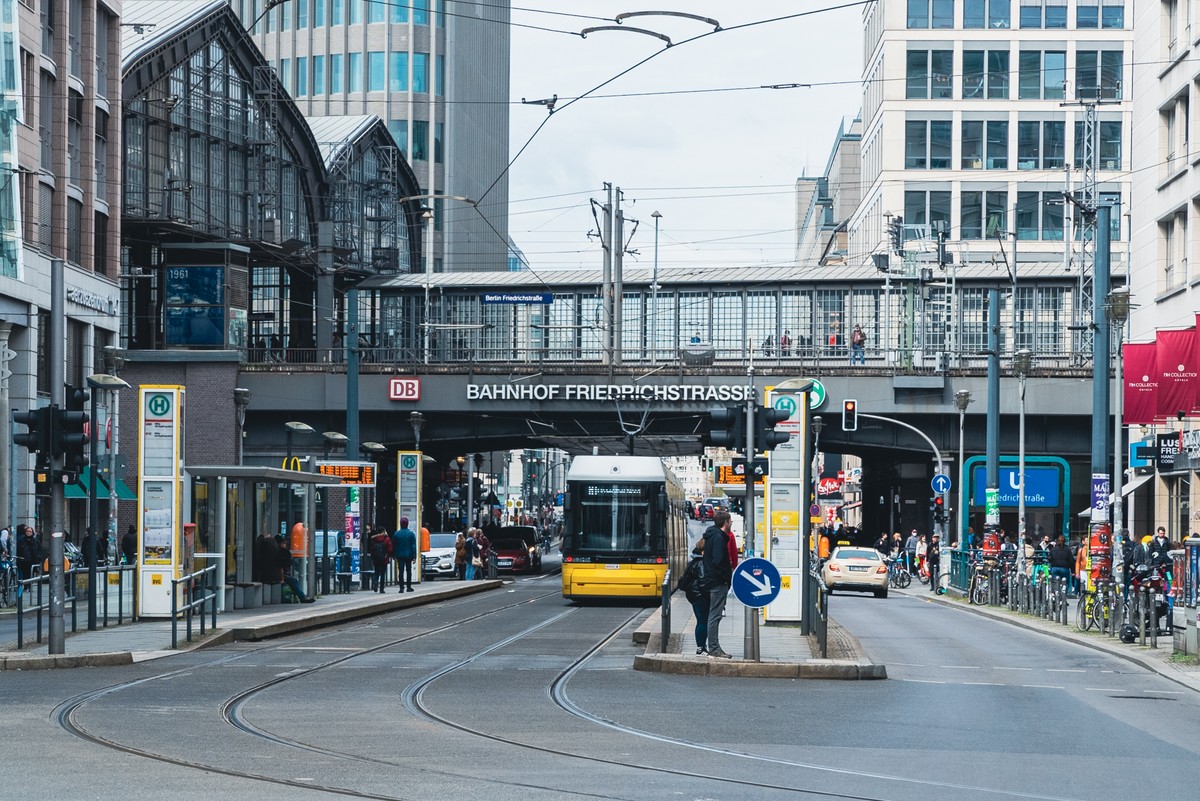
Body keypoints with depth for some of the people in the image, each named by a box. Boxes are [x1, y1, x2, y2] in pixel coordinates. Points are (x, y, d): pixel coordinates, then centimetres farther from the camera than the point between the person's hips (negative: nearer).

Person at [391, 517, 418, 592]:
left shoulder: (396, 534, -1)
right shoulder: (411, 533, -5)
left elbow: (393, 546, 4)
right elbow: (413, 546, -7)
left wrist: (393, 555, 13)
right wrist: (414, 556, -4)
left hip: (399, 555, 0)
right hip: (408, 555, 0)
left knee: (401, 572, 0)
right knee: (408, 571, 11)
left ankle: (401, 587, -8)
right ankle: (408, 587, 14)